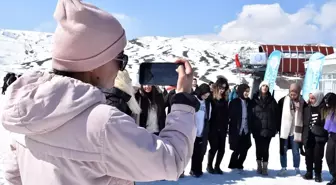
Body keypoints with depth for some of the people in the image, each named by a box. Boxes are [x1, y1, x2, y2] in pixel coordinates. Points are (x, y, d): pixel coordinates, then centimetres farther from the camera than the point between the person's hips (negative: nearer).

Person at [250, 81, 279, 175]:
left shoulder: (272, 100, 6)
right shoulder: (255, 99, 3)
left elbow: (276, 114, 6)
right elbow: (250, 113, 2)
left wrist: (275, 127, 1)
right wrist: (251, 127, -2)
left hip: (268, 128, 0)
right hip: (257, 128, 0)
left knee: (265, 148, -1)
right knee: (258, 148, 7)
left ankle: (265, 167, 5)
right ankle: (259, 166, 19)